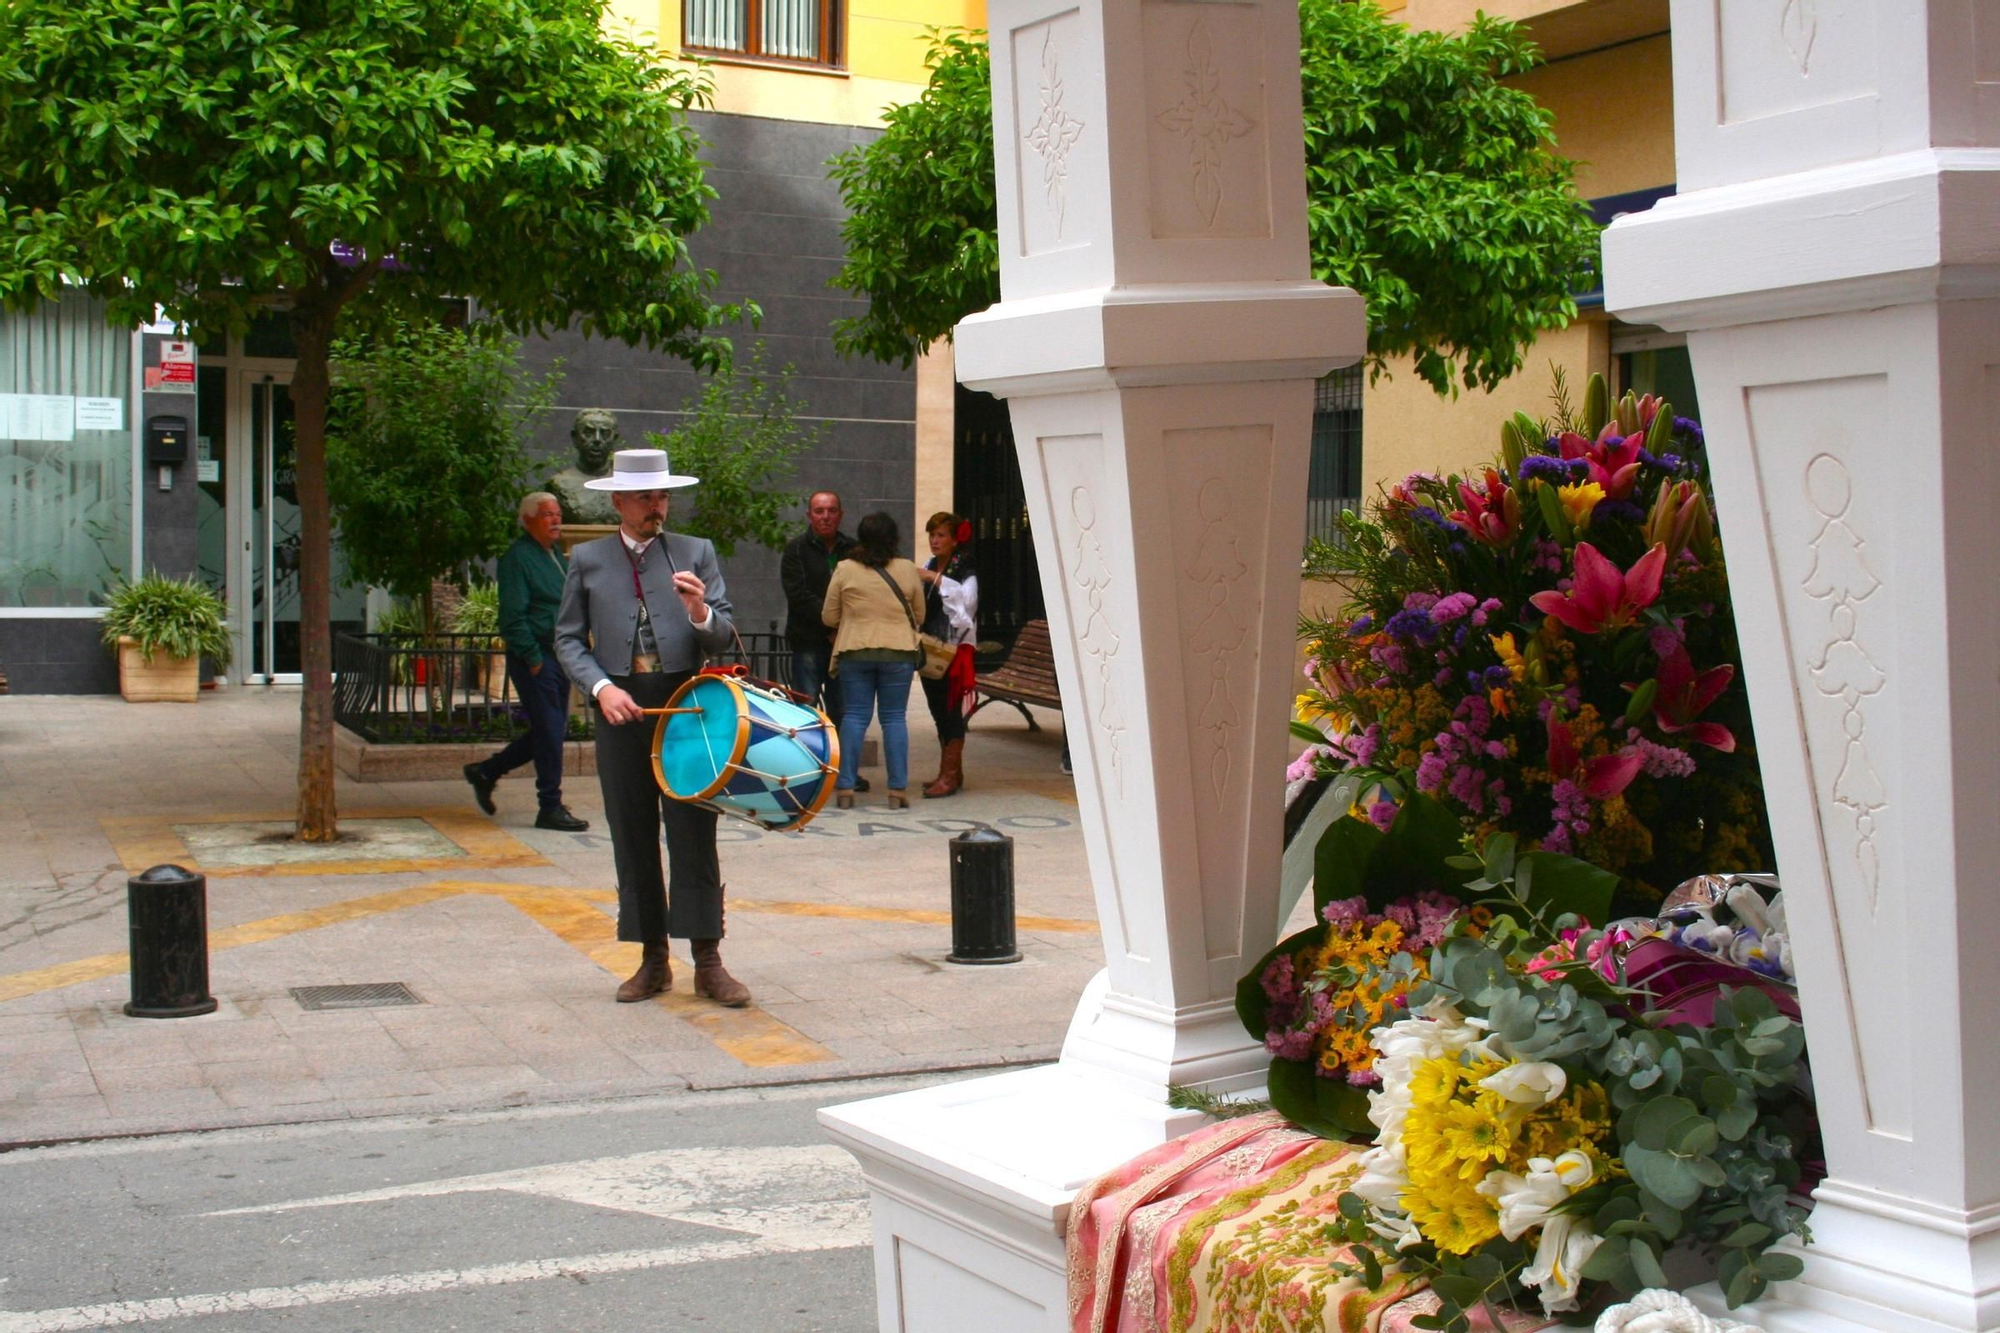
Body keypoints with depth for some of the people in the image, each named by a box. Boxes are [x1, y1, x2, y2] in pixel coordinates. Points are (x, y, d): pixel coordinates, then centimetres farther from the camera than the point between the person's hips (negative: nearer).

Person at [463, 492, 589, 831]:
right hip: (534, 659, -9)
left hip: (559, 657, 9)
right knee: (549, 733, -6)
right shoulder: (518, 557, -11)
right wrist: (533, 658, -19)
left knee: (553, 732, 13)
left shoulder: (556, 556, 17)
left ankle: (486, 771, 27)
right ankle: (550, 808, 2)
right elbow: (513, 615, -16)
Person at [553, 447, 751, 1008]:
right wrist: (601, 688, -9)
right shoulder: (587, 560, 10)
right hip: (620, 708, 1)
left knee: (694, 835, -3)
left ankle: (708, 962, 1)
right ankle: (653, 960, 14)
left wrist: (702, 614, -18)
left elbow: (724, 637, 4)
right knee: (633, 839, 5)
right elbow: (568, 638, 8)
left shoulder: (696, 553, 9)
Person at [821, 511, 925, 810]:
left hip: (854, 651, 0)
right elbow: (919, 613, 10)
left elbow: (829, 617, 3)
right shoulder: (907, 570, 0)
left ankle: (845, 789, 3)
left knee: (854, 717, 6)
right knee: (894, 718, 5)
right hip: (898, 652, 0)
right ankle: (898, 790, 3)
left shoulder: (844, 570, -3)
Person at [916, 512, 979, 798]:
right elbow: (919, 605, 15)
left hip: (952, 648, -7)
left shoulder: (964, 569, -7)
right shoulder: (929, 567, 13)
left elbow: (967, 597, -25)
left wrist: (935, 579, -27)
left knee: (950, 710, -7)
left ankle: (949, 775, -5)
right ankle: (951, 771, 21)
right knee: (938, 709, 12)